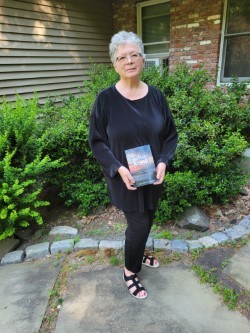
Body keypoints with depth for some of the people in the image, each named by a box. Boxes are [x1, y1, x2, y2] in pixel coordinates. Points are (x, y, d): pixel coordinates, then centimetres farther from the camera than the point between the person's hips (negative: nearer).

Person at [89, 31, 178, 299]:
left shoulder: (156, 96, -2)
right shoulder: (106, 99, -12)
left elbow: (170, 134, 4)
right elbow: (96, 141, -9)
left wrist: (163, 162, -12)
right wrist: (118, 168, -21)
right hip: (125, 179, -4)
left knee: (145, 222, 20)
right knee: (139, 225, 4)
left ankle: (137, 254, 50)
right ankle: (130, 271, 32)